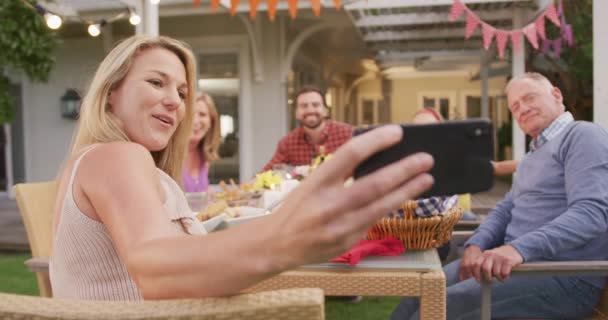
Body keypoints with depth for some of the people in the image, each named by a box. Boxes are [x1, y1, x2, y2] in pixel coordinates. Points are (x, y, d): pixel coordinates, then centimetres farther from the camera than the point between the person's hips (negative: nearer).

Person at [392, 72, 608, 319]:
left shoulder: (583, 135, -7)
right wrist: (476, 245, -2)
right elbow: (505, 210, 19)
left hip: (562, 274, -9)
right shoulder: (531, 156, 25)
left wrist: (520, 247, -33)